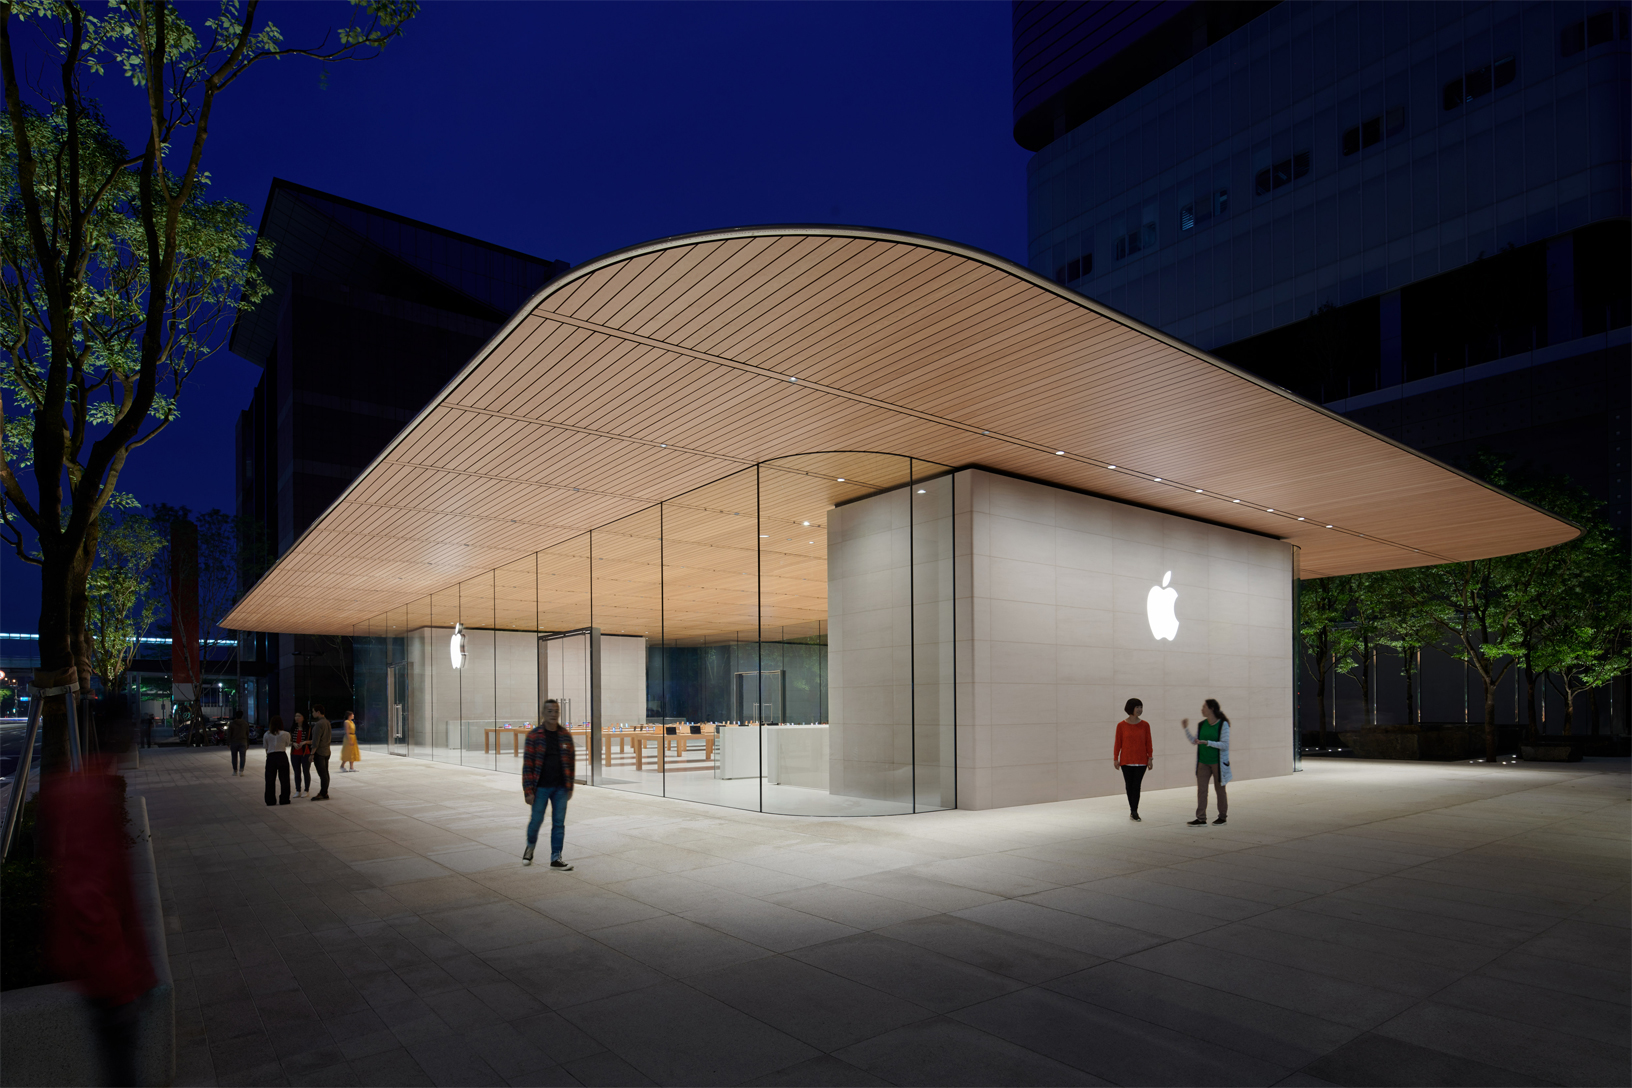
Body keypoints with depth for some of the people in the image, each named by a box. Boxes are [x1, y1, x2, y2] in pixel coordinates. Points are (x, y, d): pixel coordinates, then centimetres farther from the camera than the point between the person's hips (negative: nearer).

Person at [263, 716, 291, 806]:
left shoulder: (267, 735, 1)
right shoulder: (285, 734, -3)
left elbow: (265, 748, 5)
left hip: (270, 757, 1)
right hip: (282, 756, -1)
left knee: (270, 779, 9)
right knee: (284, 779, 7)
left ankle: (270, 800, 12)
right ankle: (284, 799, 9)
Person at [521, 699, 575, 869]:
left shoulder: (565, 736, 3)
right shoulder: (534, 735, -7)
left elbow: (571, 762, 9)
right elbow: (528, 764, -8)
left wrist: (570, 786, 7)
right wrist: (528, 791, -11)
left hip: (560, 788, 3)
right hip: (541, 787, -2)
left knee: (559, 823, 4)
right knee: (536, 820, 10)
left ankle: (555, 859, 14)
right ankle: (530, 847, 39)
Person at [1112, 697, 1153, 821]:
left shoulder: (1145, 725, -1)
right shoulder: (1121, 725, -4)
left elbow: (1148, 743, 3)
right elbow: (1118, 743, 0)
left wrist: (1150, 758, 0)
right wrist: (1115, 759, 0)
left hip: (1141, 761, 0)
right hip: (1126, 760, 0)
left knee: (1136, 786, -5)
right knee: (1129, 785, 5)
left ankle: (1134, 812, -1)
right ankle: (1133, 811, 18)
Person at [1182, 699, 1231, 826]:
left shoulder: (1223, 725, -10)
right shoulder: (1201, 725, 6)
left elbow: (1224, 745, -16)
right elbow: (1194, 741, 14)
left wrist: (1207, 742, -25)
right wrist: (1186, 729, 3)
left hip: (1218, 762, -5)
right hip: (1203, 762, 5)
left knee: (1219, 789, 9)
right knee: (1201, 790, -1)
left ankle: (1223, 816, 24)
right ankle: (1201, 819, 1)